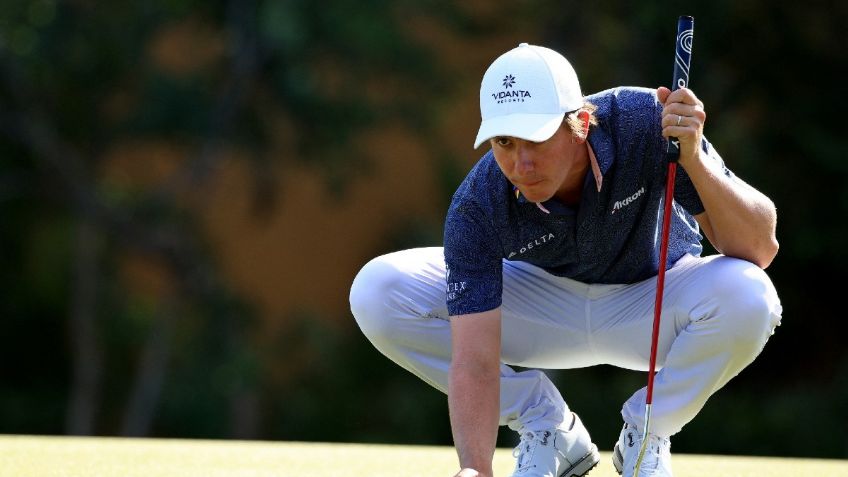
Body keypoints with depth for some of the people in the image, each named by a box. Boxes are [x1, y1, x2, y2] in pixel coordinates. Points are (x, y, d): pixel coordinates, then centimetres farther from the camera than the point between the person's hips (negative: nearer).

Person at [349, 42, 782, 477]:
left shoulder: (645, 124, -32)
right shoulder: (475, 208, -30)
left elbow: (760, 249, -34)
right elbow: (475, 361, -32)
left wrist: (694, 160, -48)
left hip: (653, 301, -1)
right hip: (543, 302, 1)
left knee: (747, 296, -37)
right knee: (376, 293, -22)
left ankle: (647, 434, -6)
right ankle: (550, 432, -4)